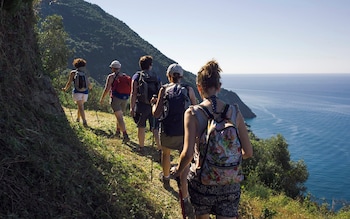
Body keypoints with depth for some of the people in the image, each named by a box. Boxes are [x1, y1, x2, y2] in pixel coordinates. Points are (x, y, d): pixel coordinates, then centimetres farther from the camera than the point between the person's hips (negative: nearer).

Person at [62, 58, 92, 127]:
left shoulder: (73, 72, 2)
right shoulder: (85, 73, 9)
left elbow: (69, 83, -2)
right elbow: (90, 85, 7)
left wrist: (65, 89, 15)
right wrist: (90, 87, 30)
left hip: (77, 92, -3)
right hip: (85, 92, 3)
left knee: (80, 107, -7)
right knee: (81, 105, 24)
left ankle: (84, 121, -21)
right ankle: (78, 118, 37)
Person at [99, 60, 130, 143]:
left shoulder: (111, 76, -4)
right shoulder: (125, 76, 11)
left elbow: (107, 89, -8)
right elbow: (128, 88, 11)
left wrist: (102, 98, 2)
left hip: (116, 98, -6)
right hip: (125, 99, 6)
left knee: (119, 117, -8)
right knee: (119, 115, 24)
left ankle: (125, 136, -16)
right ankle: (117, 132, 34)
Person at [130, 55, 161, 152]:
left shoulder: (137, 76, -1)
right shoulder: (157, 78, 7)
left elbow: (133, 93, -7)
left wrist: (132, 107, -5)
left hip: (142, 106, -1)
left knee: (141, 127, 14)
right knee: (155, 129, 3)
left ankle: (141, 147, 26)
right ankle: (160, 148, -4)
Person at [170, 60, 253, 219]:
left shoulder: (193, 113, -14)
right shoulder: (235, 112, -5)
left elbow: (188, 154, -20)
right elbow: (248, 152, -2)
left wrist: (177, 171, 0)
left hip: (202, 181, -1)